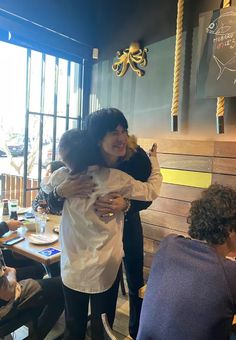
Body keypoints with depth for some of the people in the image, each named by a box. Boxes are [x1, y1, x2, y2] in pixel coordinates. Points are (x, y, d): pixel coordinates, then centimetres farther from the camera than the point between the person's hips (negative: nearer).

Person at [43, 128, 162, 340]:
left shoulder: (62, 177, -13)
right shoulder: (116, 179, -17)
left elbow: (46, 189, 12)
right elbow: (152, 190, -1)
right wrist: (153, 159, 13)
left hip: (73, 269, 2)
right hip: (105, 270, -1)